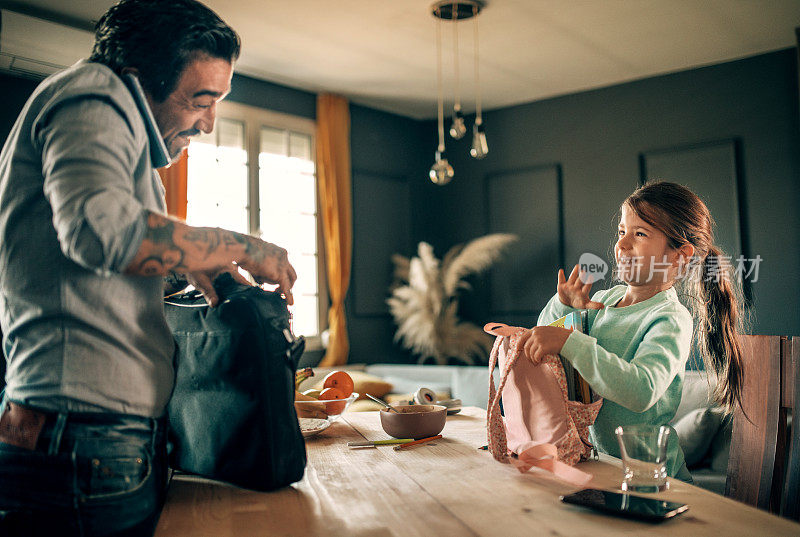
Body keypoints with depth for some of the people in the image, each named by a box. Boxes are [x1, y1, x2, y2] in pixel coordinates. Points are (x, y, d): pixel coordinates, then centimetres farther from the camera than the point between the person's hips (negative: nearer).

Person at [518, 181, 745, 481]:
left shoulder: (672, 320, -15)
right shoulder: (608, 298, 6)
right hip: (599, 458, 6)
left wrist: (568, 342, -38)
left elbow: (641, 391, -33)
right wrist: (563, 306, -2)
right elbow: (543, 338, 17)